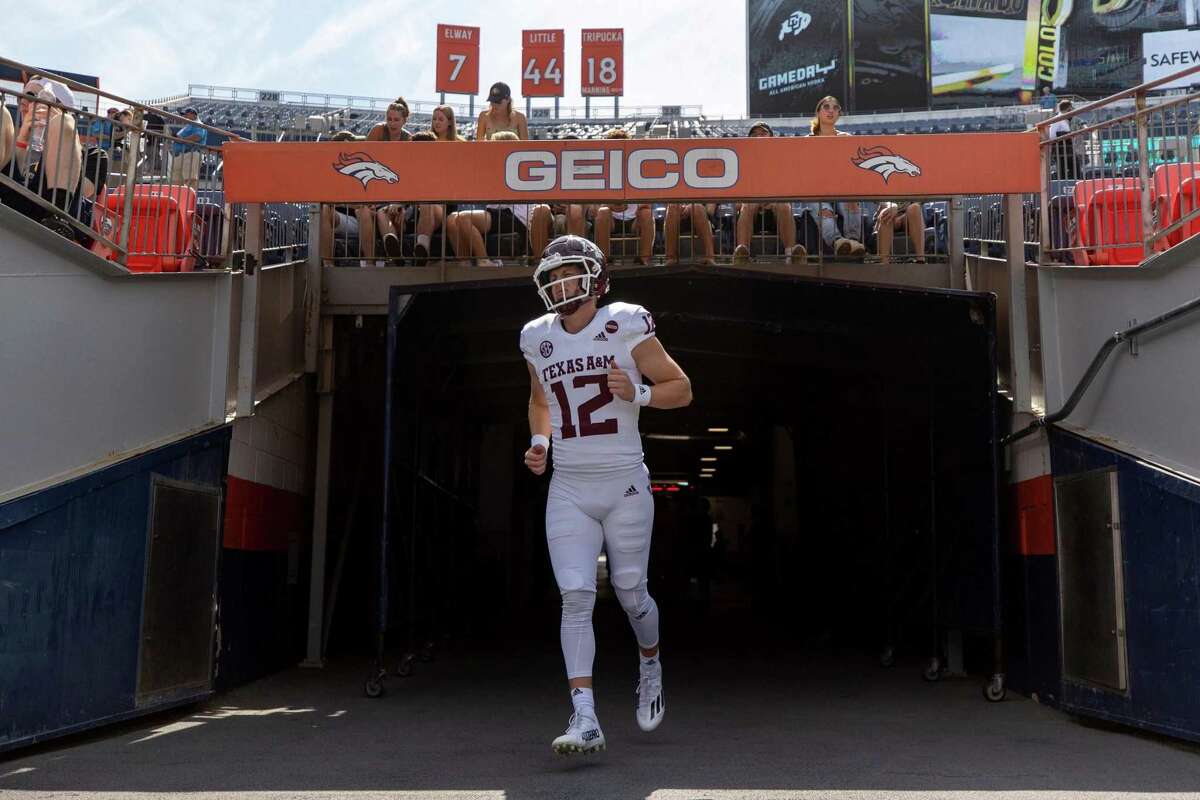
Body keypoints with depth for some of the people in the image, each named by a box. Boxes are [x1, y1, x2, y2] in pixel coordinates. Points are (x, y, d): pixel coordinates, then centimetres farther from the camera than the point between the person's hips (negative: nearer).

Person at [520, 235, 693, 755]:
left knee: (631, 594, 9)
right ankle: (585, 721, -6)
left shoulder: (625, 327, -7)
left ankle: (650, 666, 41)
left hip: (625, 485, -2)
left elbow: (681, 389, -2)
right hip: (568, 492, 3)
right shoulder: (538, 339, 6)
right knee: (576, 599, -7)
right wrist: (539, 442, 6)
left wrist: (637, 393, -19)